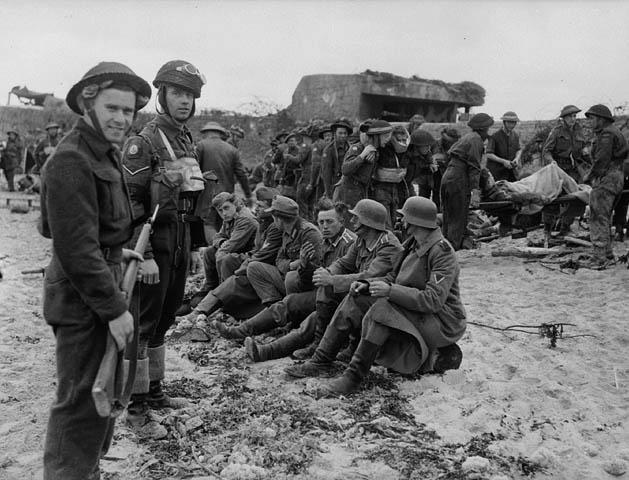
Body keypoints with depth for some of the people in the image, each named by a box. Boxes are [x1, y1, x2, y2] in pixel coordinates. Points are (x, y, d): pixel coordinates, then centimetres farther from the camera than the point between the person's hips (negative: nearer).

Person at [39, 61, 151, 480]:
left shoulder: (105, 153, 11)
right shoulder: (70, 163, -21)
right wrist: (114, 308, -23)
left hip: (101, 292, 10)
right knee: (84, 400, 1)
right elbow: (76, 249, -25)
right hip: (82, 302, -10)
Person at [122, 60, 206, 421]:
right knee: (144, 322, 1)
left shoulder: (189, 141, 12)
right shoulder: (143, 143, -12)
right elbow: (130, 204, -17)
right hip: (155, 245, -8)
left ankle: (154, 389, 31)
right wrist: (144, 255, -21)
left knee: (165, 319, 16)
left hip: (181, 244, 8)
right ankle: (136, 401, 14)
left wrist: (194, 242, 16)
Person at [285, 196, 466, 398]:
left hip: (441, 319, -9)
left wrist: (390, 291, -33)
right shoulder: (414, 244, 8)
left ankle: (354, 376, -28)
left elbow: (433, 300, -29)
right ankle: (321, 361, -6)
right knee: (355, 299, -5)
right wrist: (368, 284, -5)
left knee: (383, 307, -34)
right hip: (413, 312, 9)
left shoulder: (442, 252, -20)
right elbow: (394, 277, 14)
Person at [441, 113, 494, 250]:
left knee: (449, 215, 14)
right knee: (459, 218, -3)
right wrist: (475, 191, -19)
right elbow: (474, 168, -15)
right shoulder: (476, 140, -8)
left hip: (448, 177, 9)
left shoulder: (467, 137, 20)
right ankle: (453, 247, -2)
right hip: (458, 180, -9)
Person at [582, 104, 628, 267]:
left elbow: (601, 161, -20)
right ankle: (607, 254, 24)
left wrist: (589, 177, -7)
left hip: (606, 179, -11)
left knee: (599, 218, -10)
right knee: (604, 218, 17)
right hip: (616, 178, 11)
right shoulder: (614, 132, 21)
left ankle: (599, 258, -11)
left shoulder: (606, 135, -13)